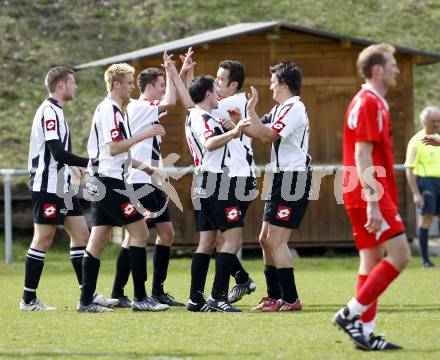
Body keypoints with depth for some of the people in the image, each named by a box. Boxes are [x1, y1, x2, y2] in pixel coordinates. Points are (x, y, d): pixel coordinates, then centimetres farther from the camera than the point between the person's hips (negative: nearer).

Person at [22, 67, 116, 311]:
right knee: (43, 239, -5)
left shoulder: (56, 111, 16)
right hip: (48, 187, -10)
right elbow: (58, 153, -23)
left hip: (62, 187, 10)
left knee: (81, 234, 7)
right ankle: (29, 300, 1)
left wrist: (73, 166, 22)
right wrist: (89, 163, -20)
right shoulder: (49, 112, -15)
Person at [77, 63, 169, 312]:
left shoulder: (113, 110, 21)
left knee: (97, 242, 6)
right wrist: (144, 135, -20)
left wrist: (148, 169, 22)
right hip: (110, 182, -10)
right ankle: (140, 298, -6)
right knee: (140, 233, -7)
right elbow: (114, 148, -20)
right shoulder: (110, 110, -12)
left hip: (101, 184, 10)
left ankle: (86, 301, 5)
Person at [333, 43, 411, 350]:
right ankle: (351, 314, -12)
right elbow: (362, 157, -20)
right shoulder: (369, 103, -13)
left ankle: (365, 332, 7)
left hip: (370, 196, 10)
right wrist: (373, 203, -24)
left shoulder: (373, 103, 19)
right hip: (370, 195, -10)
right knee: (399, 254, -12)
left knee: (373, 261, 8)